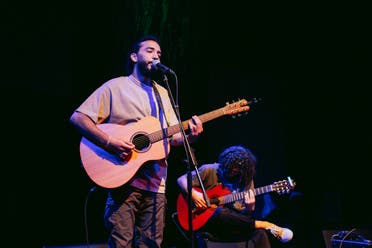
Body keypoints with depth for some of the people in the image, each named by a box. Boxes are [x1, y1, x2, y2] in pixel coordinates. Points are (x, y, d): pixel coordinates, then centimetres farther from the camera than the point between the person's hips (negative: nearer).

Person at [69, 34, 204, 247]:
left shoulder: (162, 93, 19)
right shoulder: (115, 87, 1)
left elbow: (173, 136, 15)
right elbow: (78, 118, -6)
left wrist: (190, 135, -8)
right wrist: (109, 142, -18)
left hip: (156, 182, 5)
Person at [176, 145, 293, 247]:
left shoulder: (246, 181, 9)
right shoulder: (210, 171, 1)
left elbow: (245, 215, 8)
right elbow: (181, 180, 5)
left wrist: (249, 207, -16)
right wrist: (193, 194, -14)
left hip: (235, 225, 2)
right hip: (207, 221, -2)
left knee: (260, 234, -30)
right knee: (221, 212, -39)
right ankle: (265, 225, -26)